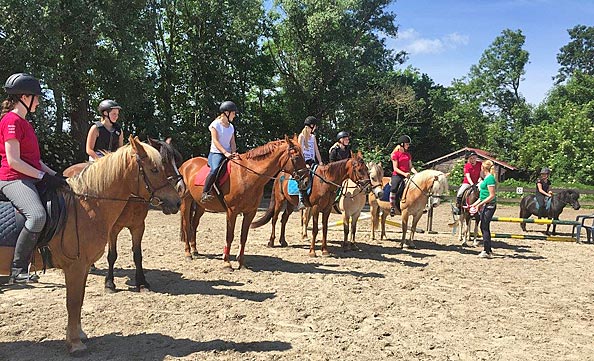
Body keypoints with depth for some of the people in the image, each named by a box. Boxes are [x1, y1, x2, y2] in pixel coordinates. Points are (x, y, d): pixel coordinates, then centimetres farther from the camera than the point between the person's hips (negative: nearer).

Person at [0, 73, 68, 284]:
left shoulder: (23, 122, 21)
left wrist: (54, 175, 9)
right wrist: (44, 176, -19)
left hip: (31, 178, 11)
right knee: (37, 215, -32)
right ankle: (17, 270, -23)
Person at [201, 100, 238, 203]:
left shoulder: (231, 127, 16)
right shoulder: (215, 124, -2)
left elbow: (232, 143, 12)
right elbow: (215, 141, -12)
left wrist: (233, 153, -9)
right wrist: (225, 152, -23)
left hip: (228, 154, 7)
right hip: (216, 153, -7)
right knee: (215, 169, -34)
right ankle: (205, 193, -28)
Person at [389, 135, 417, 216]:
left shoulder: (408, 154, 16)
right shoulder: (395, 154, -3)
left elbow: (410, 166, 13)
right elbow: (395, 168, -9)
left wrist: (416, 173, -5)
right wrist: (404, 174, -21)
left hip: (406, 175, 6)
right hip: (397, 175, -6)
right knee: (394, 188, -29)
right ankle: (392, 207, -20)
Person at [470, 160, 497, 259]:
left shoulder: (490, 178, -15)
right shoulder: (486, 178, 14)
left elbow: (492, 196, -20)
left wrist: (480, 204, -20)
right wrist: (474, 204, 21)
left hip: (489, 206, -10)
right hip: (485, 206, 10)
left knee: (485, 228, -4)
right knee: (483, 227, 14)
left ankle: (486, 251, 2)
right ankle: (488, 250, 23)